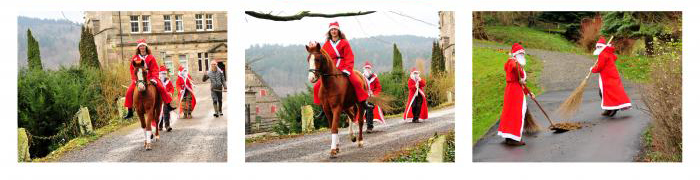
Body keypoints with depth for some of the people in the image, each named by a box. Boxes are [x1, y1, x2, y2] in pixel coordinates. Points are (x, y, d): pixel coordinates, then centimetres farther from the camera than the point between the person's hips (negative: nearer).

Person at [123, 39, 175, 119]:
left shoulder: (151, 57, 3)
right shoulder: (134, 58, 6)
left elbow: (155, 69, 1)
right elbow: (132, 69, 6)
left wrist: (154, 78, -14)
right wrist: (135, 79, -7)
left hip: (149, 78, -1)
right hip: (138, 79, 1)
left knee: (161, 87, -20)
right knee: (129, 91, -18)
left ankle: (168, 105, -10)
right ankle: (130, 111, -9)